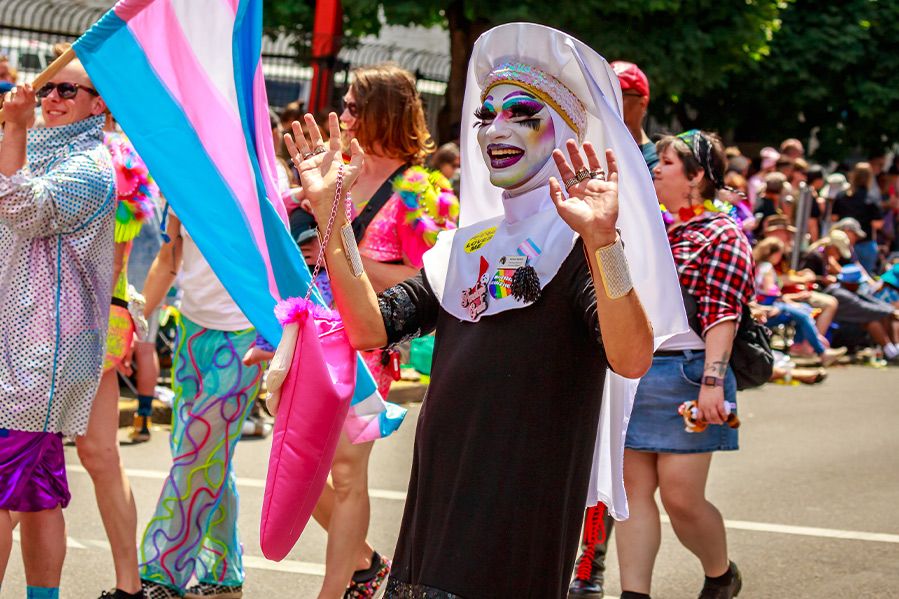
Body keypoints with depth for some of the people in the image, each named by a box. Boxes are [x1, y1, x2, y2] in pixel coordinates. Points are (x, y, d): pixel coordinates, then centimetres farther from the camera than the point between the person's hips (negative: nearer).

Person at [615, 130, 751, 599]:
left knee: (681, 496, -5)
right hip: (629, 374, 7)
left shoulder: (721, 235, -5)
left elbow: (723, 317, -13)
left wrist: (712, 381, -22)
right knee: (633, 489, 3)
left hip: (684, 375, -7)